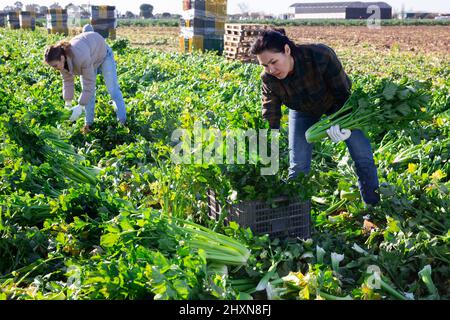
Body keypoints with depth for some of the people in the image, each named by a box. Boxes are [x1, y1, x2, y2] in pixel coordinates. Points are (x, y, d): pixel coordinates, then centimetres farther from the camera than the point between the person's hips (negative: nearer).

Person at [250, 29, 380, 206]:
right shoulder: (269, 79, -30)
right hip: (303, 111, 1)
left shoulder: (321, 56, -39)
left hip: (334, 103, -1)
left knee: (363, 155, -1)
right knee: (298, 164, -6)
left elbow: (343, 93, -28)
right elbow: (270, 120, -26)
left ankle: (375, 206, 17)